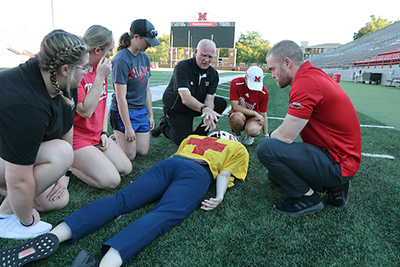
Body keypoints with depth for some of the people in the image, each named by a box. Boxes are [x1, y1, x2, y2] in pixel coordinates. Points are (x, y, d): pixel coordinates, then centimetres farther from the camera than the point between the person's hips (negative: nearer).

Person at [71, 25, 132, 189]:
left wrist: (104, 132, 4)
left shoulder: (101, 67, 6)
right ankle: (69, 165, 5)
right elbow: (86, 111, -25)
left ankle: (80, 162, 16)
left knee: (126, 169, 2)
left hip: (97, 137, 8)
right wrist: (100, 77, -23)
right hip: (77, 137, -8)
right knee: (111, 181, -16)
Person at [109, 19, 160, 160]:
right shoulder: (121, 60, -17)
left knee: (143, 152, 7)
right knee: (130, 156, -2)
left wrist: (150, 114, 13)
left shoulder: (145, 57, 8)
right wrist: (128, 127, -17)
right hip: (123, 112, -7)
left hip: (141, 112, 7)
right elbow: (121, 97, -19)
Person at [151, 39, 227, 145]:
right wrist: (204, 108, -57)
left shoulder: (213, 74, -9)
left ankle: (199, 134, 0)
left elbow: (209, 99, -19)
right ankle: (164, 126, 15)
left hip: (196, 106, 6)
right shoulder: (182, 67, -27)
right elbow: (186, 99, -39)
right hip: (175, 110, -5)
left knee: (221, 103, -13)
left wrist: (208, 116, -40)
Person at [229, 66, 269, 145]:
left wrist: (266, 136, -5)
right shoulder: (236, 83, -18)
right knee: (238, 116, -38)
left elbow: (263, 115, -5)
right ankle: (237, 136, -4)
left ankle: (250, 136, 6)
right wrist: (255, 113, -21)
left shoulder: (263, 92, -13)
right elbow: (235, 107, -21)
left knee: (252, 130, -36)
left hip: (252, 118, 1)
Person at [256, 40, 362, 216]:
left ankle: (307, 197, -6)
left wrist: (270, 135, -3)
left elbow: (285, 137, -23)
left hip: (337, 165, -10)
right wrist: (275, 135, 2)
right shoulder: (314, 74, 8)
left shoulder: (306, 83, -25)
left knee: (266, 147, -23)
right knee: (273, 174, 21)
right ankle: (334, 187, 15)